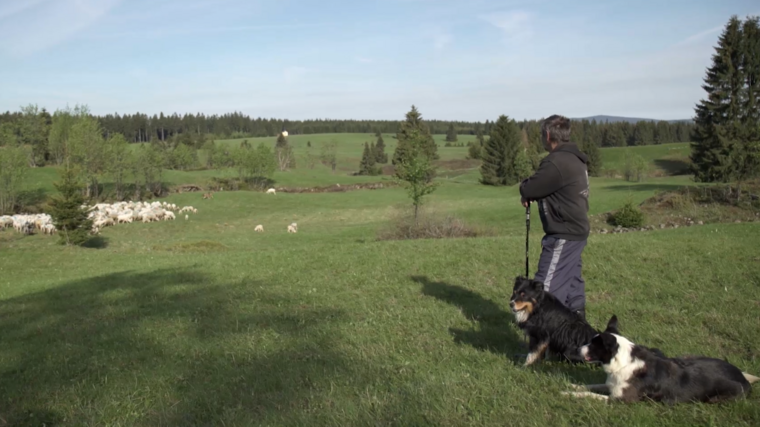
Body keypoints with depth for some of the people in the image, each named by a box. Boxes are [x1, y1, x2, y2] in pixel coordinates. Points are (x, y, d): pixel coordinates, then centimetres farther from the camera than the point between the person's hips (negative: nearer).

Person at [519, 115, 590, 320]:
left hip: (563, 235, -10)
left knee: (548, 285, -5)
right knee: (572, 279, 18)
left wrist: (525, 187, 6)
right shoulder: (575, 159, 11)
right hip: (576, 230, 10)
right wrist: (531, 194, 1)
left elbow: (528, 189, -17)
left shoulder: (556, 162, -22)